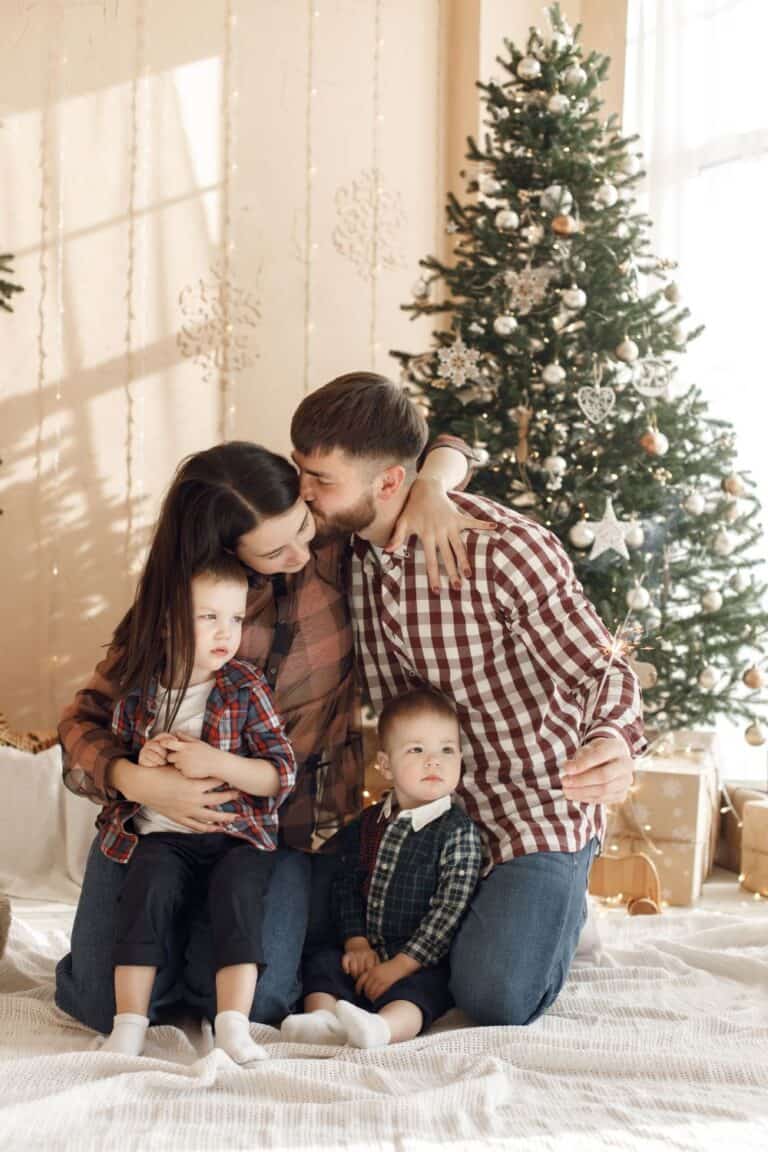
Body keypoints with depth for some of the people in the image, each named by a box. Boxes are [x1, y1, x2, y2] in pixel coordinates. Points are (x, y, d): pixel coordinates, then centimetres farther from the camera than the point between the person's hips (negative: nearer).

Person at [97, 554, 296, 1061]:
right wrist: (140, 764, -9)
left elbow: (284, 773, -8)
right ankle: (129, 1024, -23)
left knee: (237, 886, -28)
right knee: (149, 882, -26)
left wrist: (216, 762, -21)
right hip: (161, 834, 1)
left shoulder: (246, 687, -3)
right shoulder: (137, 687, 2)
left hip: (238, 833, -1)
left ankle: (234, 1025, -28)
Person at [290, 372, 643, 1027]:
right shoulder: (350, 549, -4)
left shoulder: (503, 549, -26)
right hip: (437, 801, 7)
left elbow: (603, 669, -24)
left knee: (492, 1000, -15)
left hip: (539, 807, -6)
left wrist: (612, 742, -45)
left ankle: (558, 903, 18)